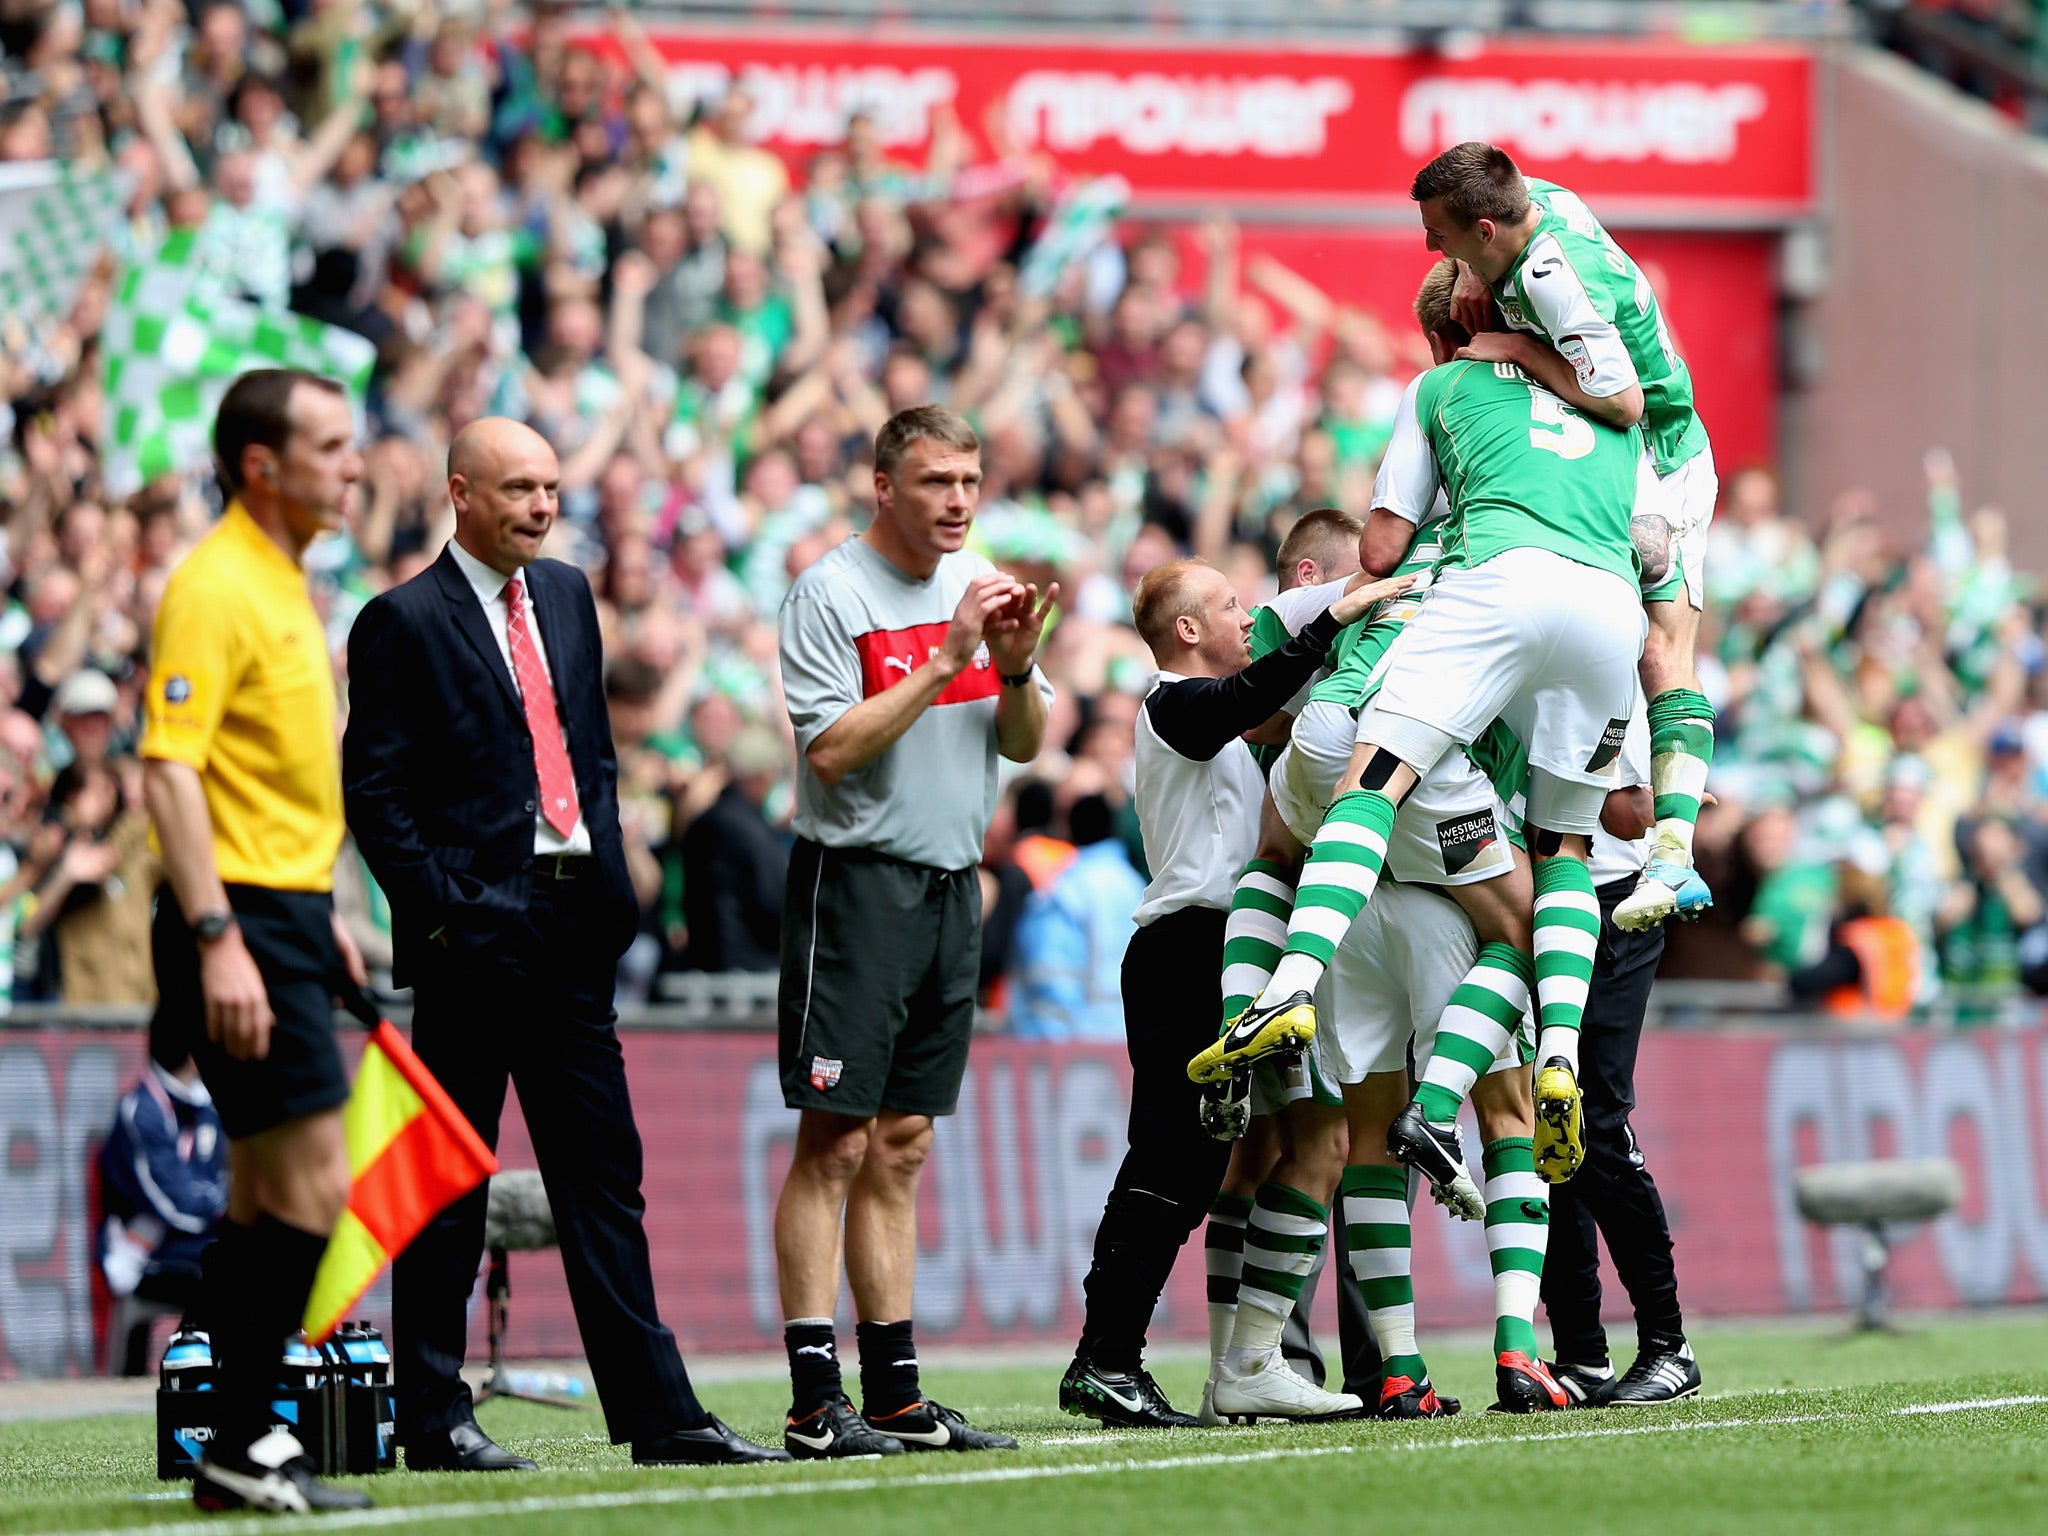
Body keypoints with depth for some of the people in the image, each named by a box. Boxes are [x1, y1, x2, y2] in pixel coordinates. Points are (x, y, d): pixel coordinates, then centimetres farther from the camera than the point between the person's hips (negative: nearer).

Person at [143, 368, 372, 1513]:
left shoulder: (286, 585, 16)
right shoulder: (215, 587, -14)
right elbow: (169, 771, -21)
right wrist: (217, 937, -26)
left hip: (289, 914, 10)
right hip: (242, 919, -10)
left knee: (266, 1198, 11)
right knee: (313, 1185, -12)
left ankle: (243, 1437, 15)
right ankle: (240, 1451, -7)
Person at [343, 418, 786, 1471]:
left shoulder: (568, 597, 14)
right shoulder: (405, 622, -6)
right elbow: (373, 791, -8)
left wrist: (608, 877, 9)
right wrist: (438, 909, -14)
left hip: (572, 927, 6)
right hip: (476, 934, -6)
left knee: (604, 1180, 6)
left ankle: (659, 1414, 6)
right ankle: (432, 1418, 6)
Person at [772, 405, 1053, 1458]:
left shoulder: (978, 585, 13)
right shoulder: (830, 594, -8)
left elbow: (1023, 742, 16)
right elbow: (831, 747, -17)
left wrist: (1017, 668, -4)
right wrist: (946, 662, -18)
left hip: (951, 886, 7)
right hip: (855, 884, -7)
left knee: (900, 1148, 9)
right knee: (835, 1143, -9)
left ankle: (896, 1393, 10)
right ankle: (814, 1401, -11)